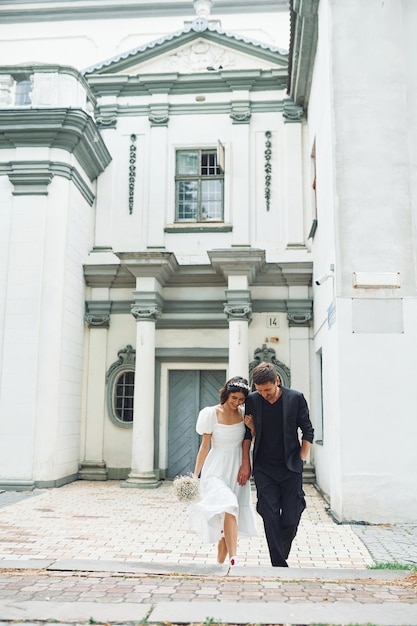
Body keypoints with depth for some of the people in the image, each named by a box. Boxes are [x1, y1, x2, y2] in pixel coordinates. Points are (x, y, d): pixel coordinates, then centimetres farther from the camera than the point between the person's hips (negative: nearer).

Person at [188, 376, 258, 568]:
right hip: (216, 470, -4)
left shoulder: (244, 413, 3)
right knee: (229, 506, -26)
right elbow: (205, 446, -2)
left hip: (237, 469, 4)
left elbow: (248, 440, 10)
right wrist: (195, 476, -2)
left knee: (227, 518, 7)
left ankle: (220, 563, 21)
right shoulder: (212, 414, -6)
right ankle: (234, 561, -29)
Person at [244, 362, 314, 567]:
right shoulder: (252, 400, -2)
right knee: (271, 518, -2)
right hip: (264, 469, 1)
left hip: (290, 468, -1)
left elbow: (307, 431, 4)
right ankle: (279, 565, 8)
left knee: (291, 519, 3)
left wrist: (301, 459, 0)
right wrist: (251, 427, -12)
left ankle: (281, 556, 29)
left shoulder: (295, 398, -6)